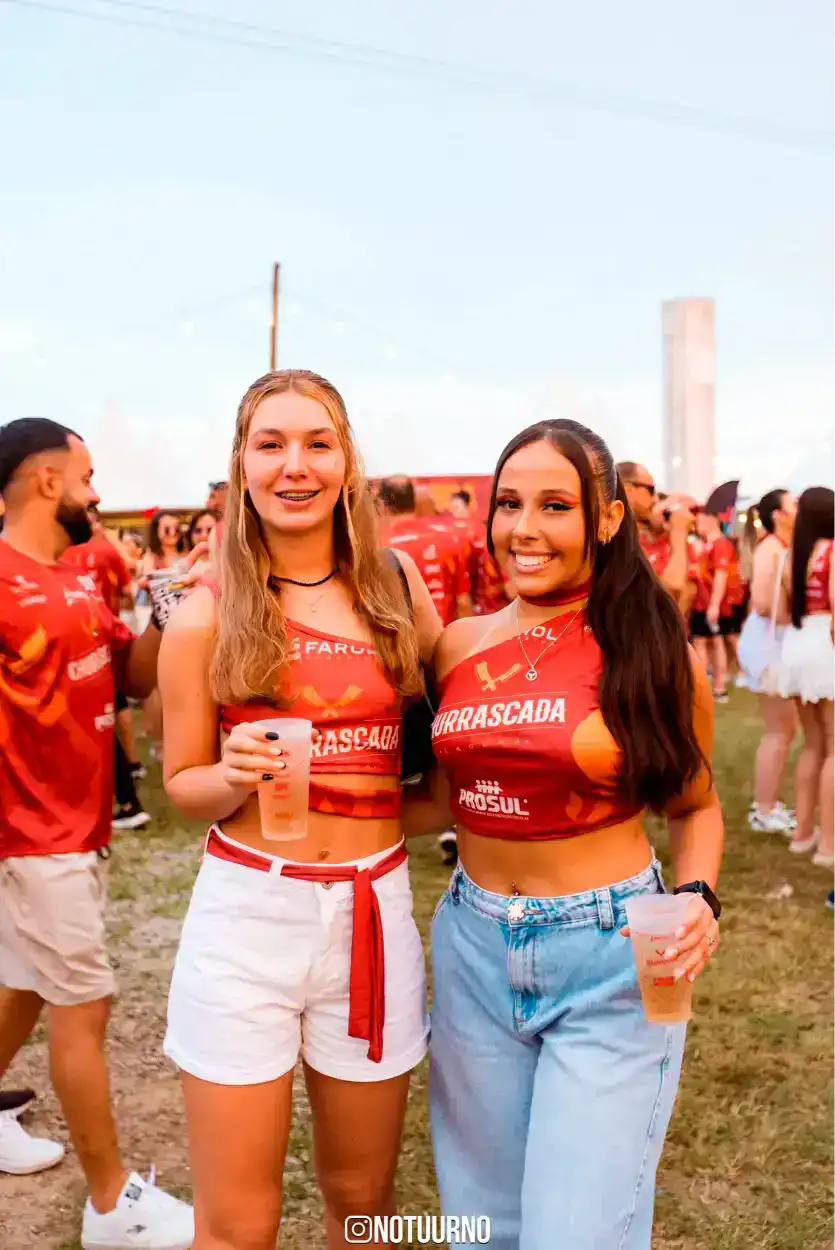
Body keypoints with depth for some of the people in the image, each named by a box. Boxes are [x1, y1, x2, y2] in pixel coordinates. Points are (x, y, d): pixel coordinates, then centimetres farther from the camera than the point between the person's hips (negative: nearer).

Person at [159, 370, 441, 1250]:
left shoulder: (395, 588, 3)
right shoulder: (206, 615, -4)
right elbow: (182, 785, 3)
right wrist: (236, 777, -16)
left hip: (373, 912, 3)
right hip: (246, 911, -2)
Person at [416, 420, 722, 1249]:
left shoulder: (656, 651, -7)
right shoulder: (459, 646, 1)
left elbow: (695, 807, 4)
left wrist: (698, 898, -13)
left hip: (609, 960, -4)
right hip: (473, 948, 4)